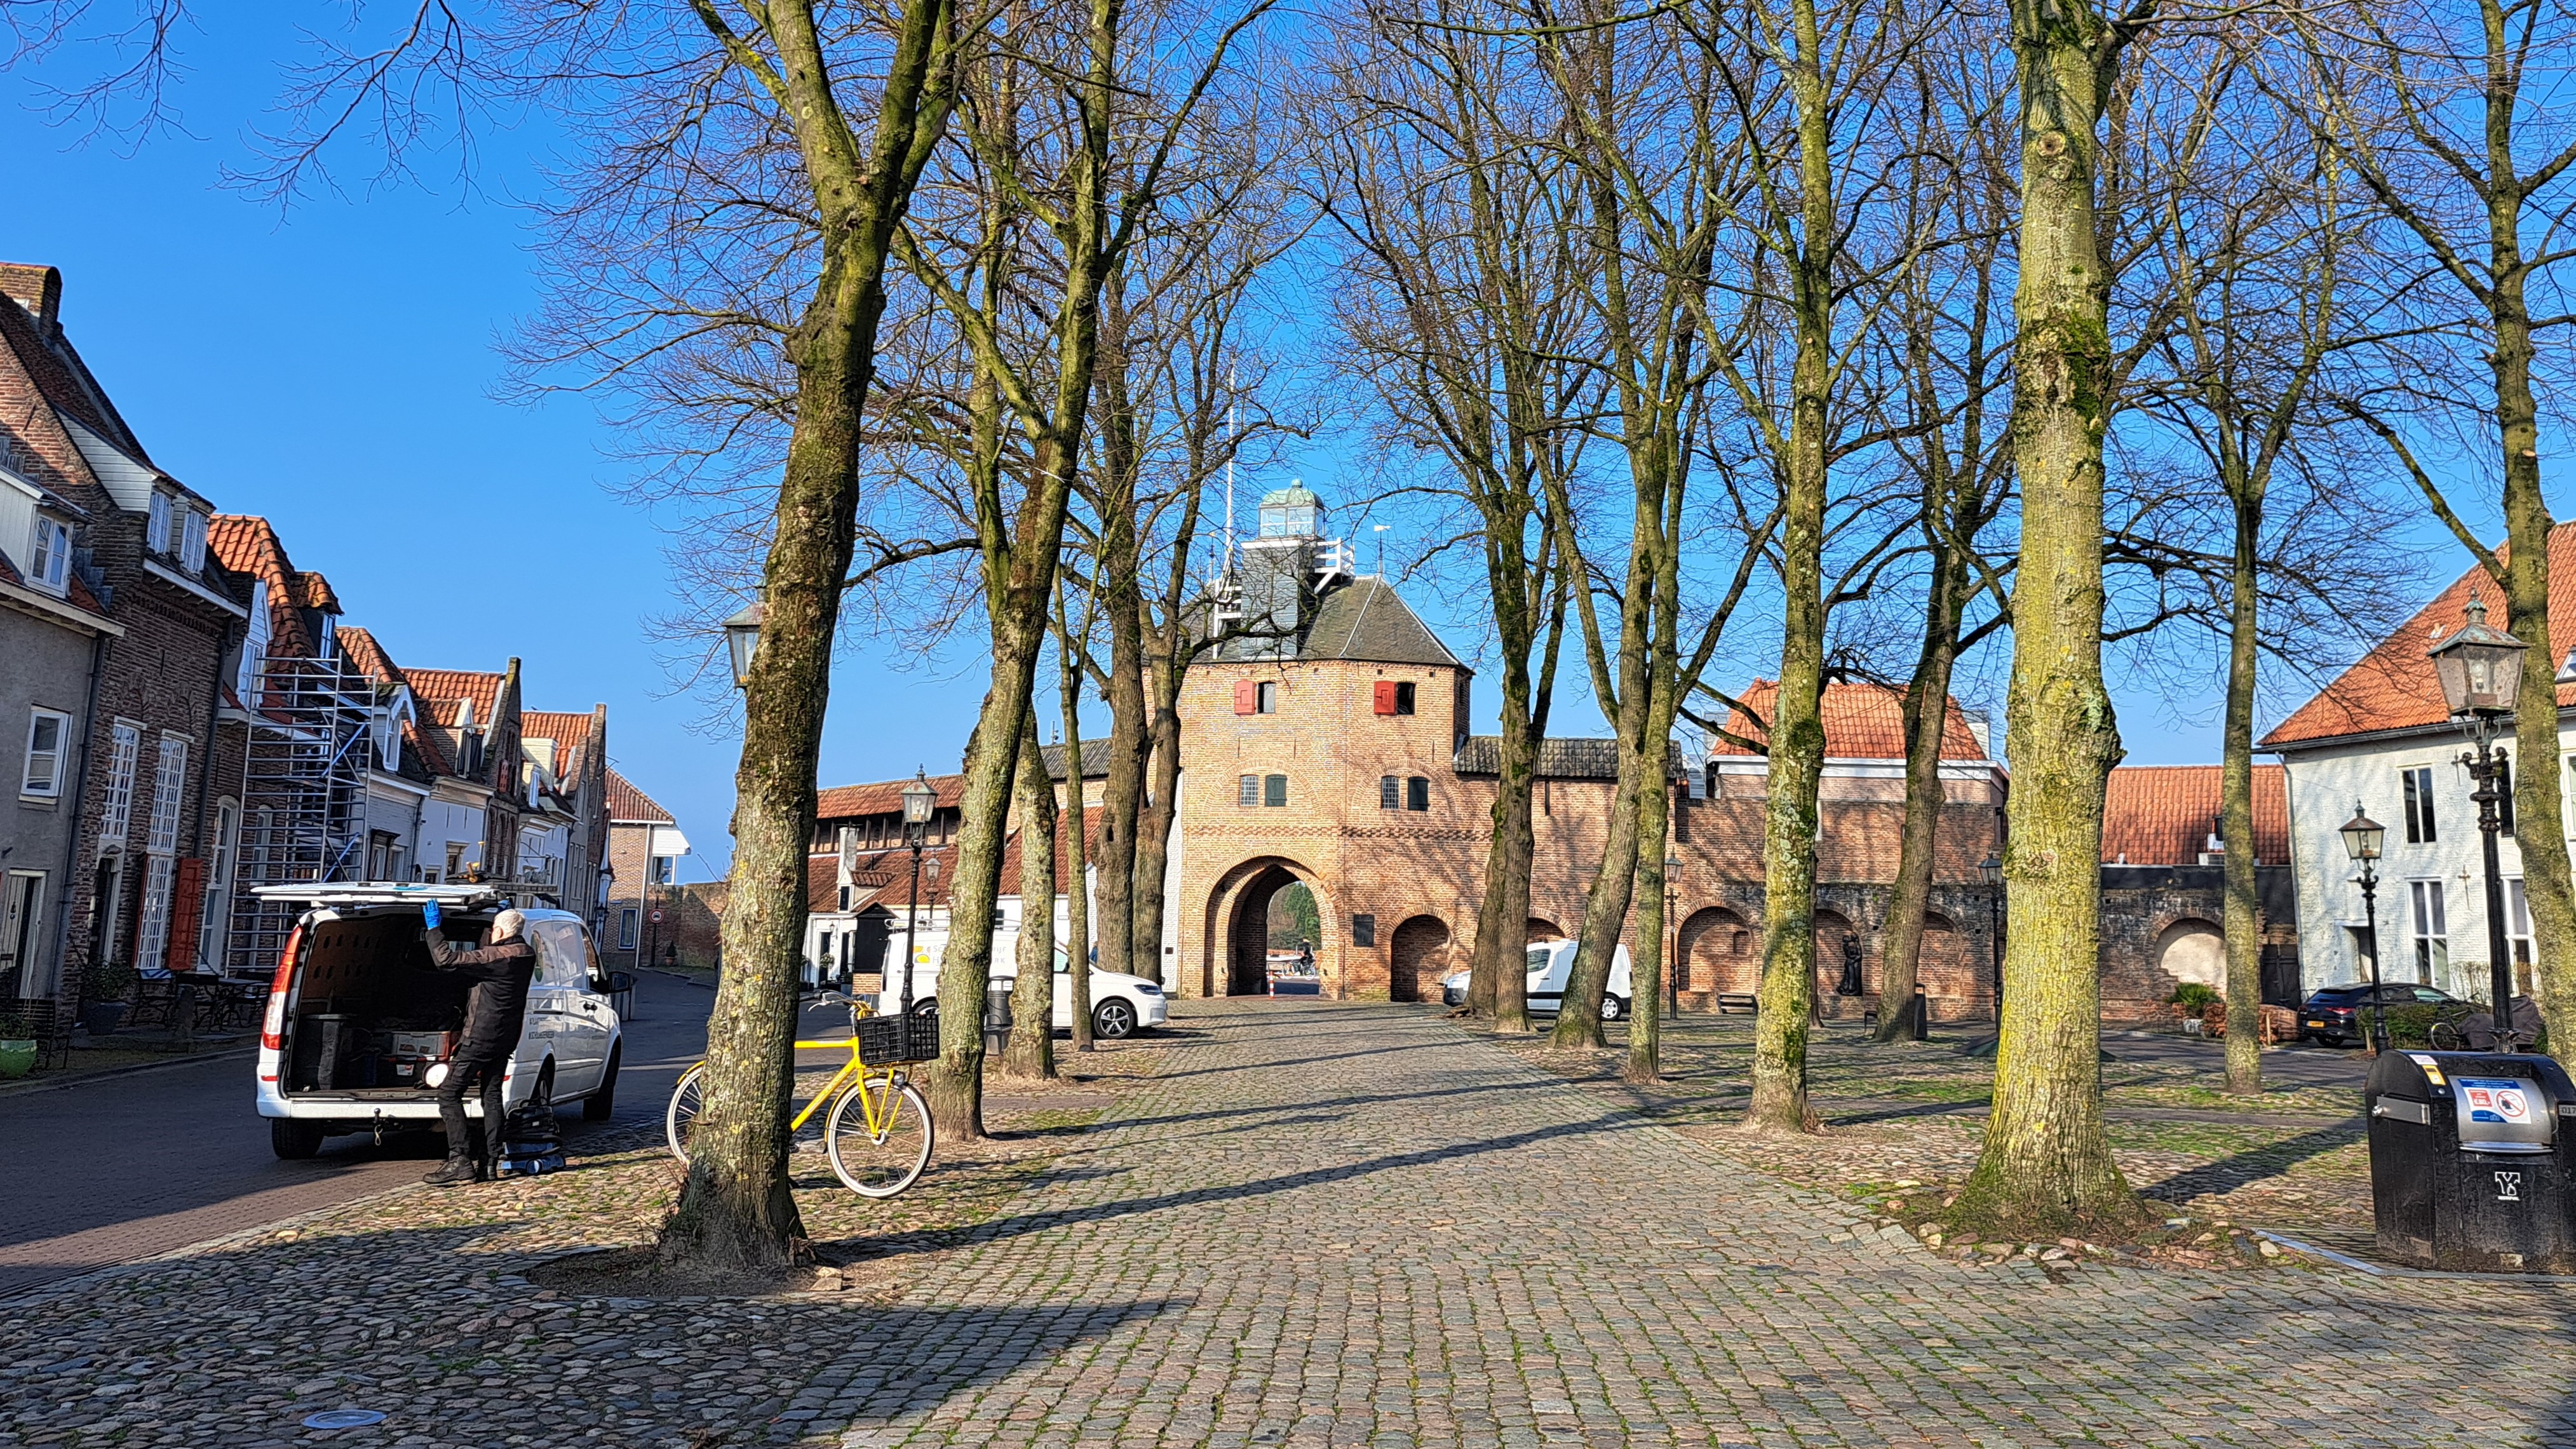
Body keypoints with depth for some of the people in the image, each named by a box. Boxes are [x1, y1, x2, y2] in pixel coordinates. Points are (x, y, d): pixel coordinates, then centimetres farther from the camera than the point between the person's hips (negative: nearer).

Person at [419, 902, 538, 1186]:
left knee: (449, 1094, -4)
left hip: (480, 1036, -9)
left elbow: (446, 958, -22)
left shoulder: (497, 957, -20)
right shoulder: (526, 955, 6)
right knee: (492, 1096, 12)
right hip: (504, 1038, 9)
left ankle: (460, 1161, -11)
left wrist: (433, 928, -11)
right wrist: (509, 914, 32)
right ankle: (490, 1161, 11)